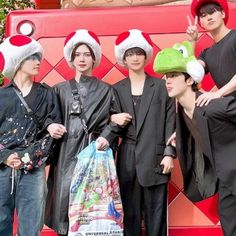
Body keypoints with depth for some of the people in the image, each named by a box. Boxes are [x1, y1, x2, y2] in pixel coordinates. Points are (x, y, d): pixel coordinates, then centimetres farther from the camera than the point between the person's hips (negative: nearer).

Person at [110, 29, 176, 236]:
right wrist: (113, 118, -7)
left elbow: (170, 122, 1)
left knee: (155, 215, 0)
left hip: (154, 158, -2)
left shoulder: (161, 86, 5)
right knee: (130, 214, 5)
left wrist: (169, 154, -7)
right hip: (127, 159, 2)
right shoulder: (117, 89, 10)